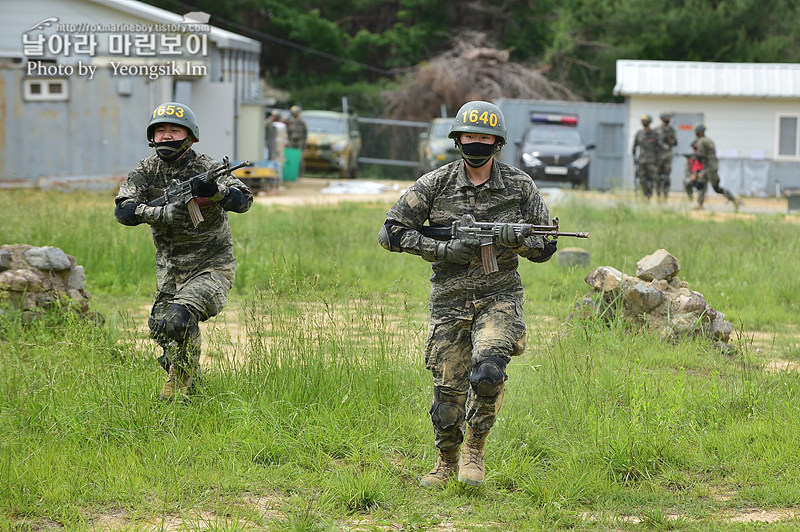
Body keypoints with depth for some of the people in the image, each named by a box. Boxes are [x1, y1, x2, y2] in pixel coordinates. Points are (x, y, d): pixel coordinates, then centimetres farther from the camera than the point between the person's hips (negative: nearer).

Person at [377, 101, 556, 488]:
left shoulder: (520, 186, 0)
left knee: (488, 372, -24)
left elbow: (545, 248, 5)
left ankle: (475, 448, -1)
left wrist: (515, 239, -17)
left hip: (498, 297, -1)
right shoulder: (436, 184, -2)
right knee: (448, 387, 2)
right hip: (449, 300, 1)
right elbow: (392, 232, -1)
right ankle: (446, 461, 26)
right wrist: (442, 250, -12)